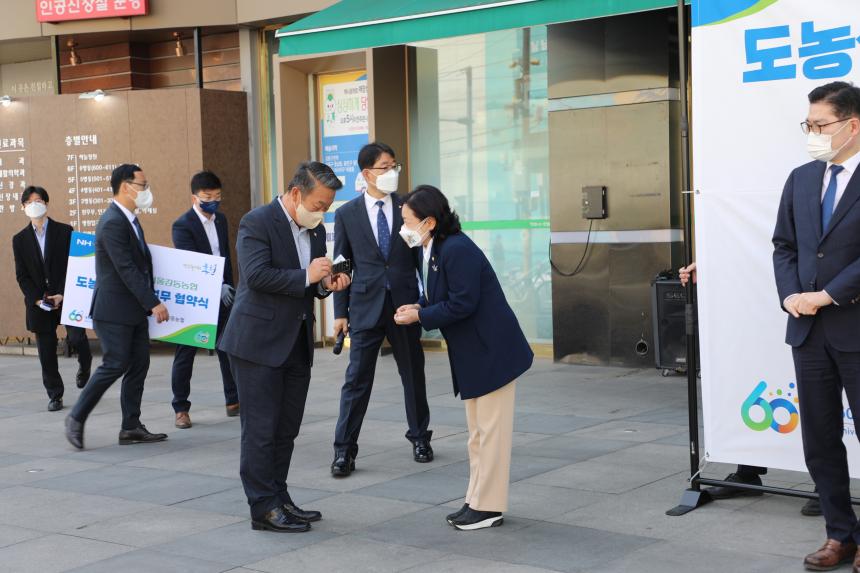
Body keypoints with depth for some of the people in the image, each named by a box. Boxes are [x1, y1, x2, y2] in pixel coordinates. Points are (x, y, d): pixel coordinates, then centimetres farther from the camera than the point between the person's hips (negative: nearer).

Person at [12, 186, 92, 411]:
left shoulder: (65, 231, 2)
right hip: (38, 304, 2)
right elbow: (22, 275, 6)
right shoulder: (20, 239, 8)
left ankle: (84, 366, 20)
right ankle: (55, 396, 12)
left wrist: (62, 295, -12)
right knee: (46, 352, 3)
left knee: (76, 337, -14)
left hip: (66, 298, -2)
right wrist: (37, 299, -8)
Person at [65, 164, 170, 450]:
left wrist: (149, 302, 16)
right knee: (115, 365, -7)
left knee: (139, 365, 8)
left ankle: (131, 427, 13)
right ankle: (77, 418, 8)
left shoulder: (130, 220, 13)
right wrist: (153, 303, -23)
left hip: (134, 310, 10)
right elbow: (126, 270, -23)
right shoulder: (113, 223, -18)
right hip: (114, 310, -10)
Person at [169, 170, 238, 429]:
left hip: (221, 295, 6)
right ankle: (181, 409, 9)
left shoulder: (221, 219, 9)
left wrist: (229, 288, 13)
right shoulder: (183, 225, -13)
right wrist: (218, 287, -31)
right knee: (185, 354, 2)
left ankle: (234, 402, 18)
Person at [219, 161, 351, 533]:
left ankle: (279, 499, 23)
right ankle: (264, 508, 4)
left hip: (297, 344, 8)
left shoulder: (315, 230, 12)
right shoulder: (257, 223, -12)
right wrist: (306, 276, -21)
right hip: (259, 343, -8)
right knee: (261, 429, -2)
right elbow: (256, 275, -23)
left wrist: (327, 284, -1)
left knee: (286, 430, 13)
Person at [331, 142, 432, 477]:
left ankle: (420, 438, 29)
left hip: (405, 304, 1)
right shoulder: (347, 214, 1)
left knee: (413, 374, 12)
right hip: (366, 307, -1)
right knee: (357, 379, -1)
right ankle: (344, 449, 5)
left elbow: (422, 255, 7)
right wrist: (340, 312, 1)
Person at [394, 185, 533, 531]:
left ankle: (489, 507, 7)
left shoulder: (457, 250, -23)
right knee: (477, 431, 16)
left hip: (492, 352, -10)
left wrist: (420, 316, -16)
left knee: (490, 430, -1)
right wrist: (419, 308, -3)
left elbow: (461, 304, -25)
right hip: (471, 355, 10)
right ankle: (477, 500, 26)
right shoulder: (431, 250, 7)